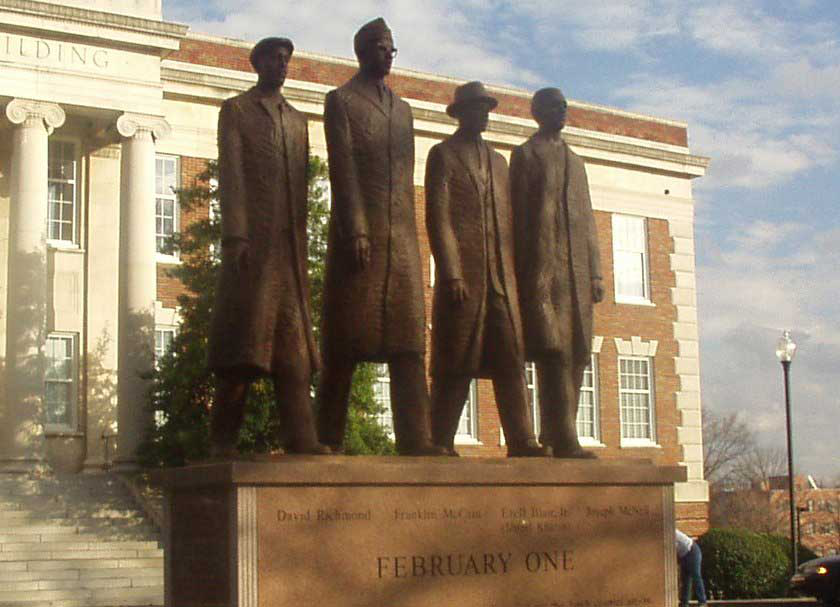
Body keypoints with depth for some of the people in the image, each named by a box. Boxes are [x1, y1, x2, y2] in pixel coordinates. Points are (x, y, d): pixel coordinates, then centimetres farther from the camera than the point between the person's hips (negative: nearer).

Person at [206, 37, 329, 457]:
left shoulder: (297, 120, 25)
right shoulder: (235, 110, 9)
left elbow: (301, 185, 19)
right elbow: (230, 173, -3)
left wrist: (301, 245, 10)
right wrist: (234, 235, -15)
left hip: (289, 244, 5)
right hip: (250, 238, -5)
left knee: (292, 341, -2)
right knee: (243, 338, -8)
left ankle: (301, 437, -6)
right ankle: (224, 439, -5)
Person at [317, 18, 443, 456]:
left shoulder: (402, 109, 23)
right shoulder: (341, 100, 6)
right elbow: (342, 169, -5)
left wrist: (409, 234, 10)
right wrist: (355, 231, -16)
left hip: (401, 239, 5)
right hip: (358, 234, -5)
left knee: (408, 342, -4)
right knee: (346, 344, -5)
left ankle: (415, 440, -8)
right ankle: (328, 442, 0)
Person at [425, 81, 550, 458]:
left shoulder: (498, 161, 24)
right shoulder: (443, 155, 5)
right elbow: (437, 217, -5)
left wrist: (517, 273, 11)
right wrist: (451, 273, -15)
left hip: (502, 277, 6)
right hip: (464, 275, -6)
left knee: (511, 361, -2)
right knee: (455, 365, -5)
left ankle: (521, 442, -3)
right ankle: (440, 445, 0)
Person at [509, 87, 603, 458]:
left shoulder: (575, 162, 27)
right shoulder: (525, 155, 9)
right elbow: (518, 215, 1)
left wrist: (595, 273, 12)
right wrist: (522, 271, -8)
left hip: (577, 273, 7)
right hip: (542, 269, -6)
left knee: (575, 356, 1)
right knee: (554, 352, -16)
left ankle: (555, 438, 5)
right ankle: (564, 440, -21)